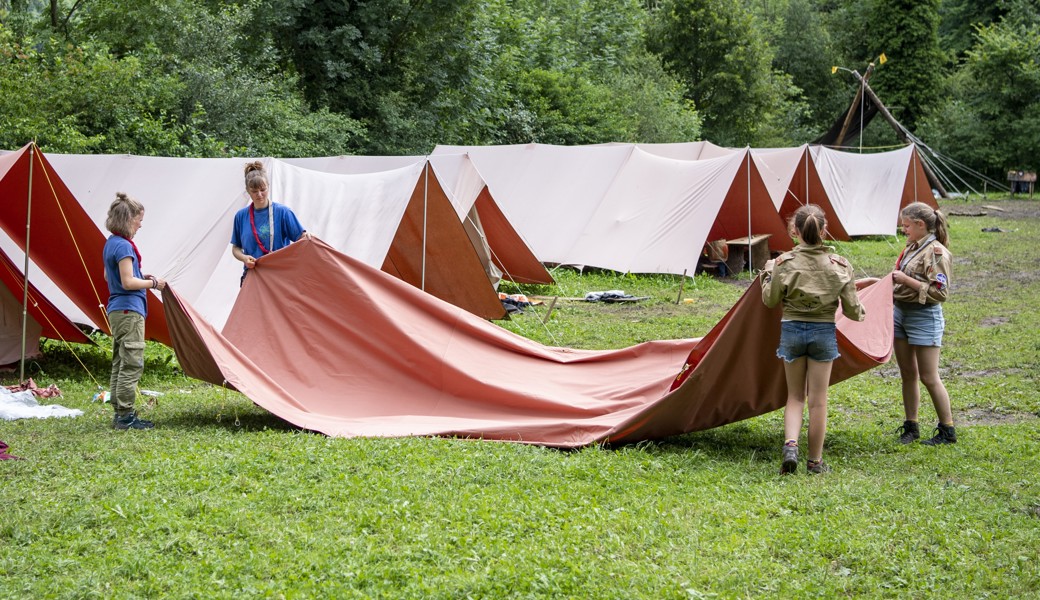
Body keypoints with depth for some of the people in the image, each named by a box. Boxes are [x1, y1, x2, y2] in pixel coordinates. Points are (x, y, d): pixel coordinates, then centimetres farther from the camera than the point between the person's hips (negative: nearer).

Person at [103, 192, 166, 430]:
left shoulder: (110, 243, 13)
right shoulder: (124, 246, -17)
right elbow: (128, 282, -21)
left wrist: (142, 278, 15)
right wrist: (153, 283, -7)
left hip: (116, 310, 11)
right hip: (129, 311, -11)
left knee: (120, 362, 13)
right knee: (132, 363, -8)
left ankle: (120, 412, 17)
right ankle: (126, 415, -8)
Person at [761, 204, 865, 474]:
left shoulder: (785, 263, -10)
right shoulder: (839, 265, -7)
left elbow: (770, 300, -1)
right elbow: (851, 308, -3)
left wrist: (768, 274, 15)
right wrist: (861, 313, 20)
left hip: (792, 330, 0)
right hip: (824, 332, 0)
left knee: (795, 396, 14)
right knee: (818, 399, 8)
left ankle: (790, 444, -10)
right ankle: (815, 460, 15)